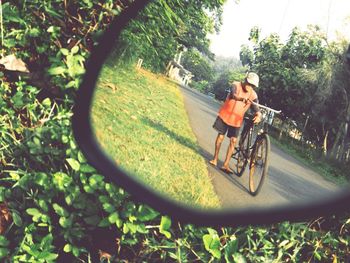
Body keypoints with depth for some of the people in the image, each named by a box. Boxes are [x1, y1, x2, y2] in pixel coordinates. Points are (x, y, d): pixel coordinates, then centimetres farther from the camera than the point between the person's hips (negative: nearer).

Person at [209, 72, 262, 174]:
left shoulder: (253, 95, -8)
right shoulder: (236, 85, -15)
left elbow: (256, 108, -17)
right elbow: (233, 95, -36)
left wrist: (258, 115, -41)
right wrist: (242, 99, -58)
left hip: (237, 119, 2)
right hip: (225, 115, -2)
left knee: (233, 141, -4)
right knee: (220, 136, 5)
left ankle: (225, 165, 1)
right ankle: (215, 159, 21)